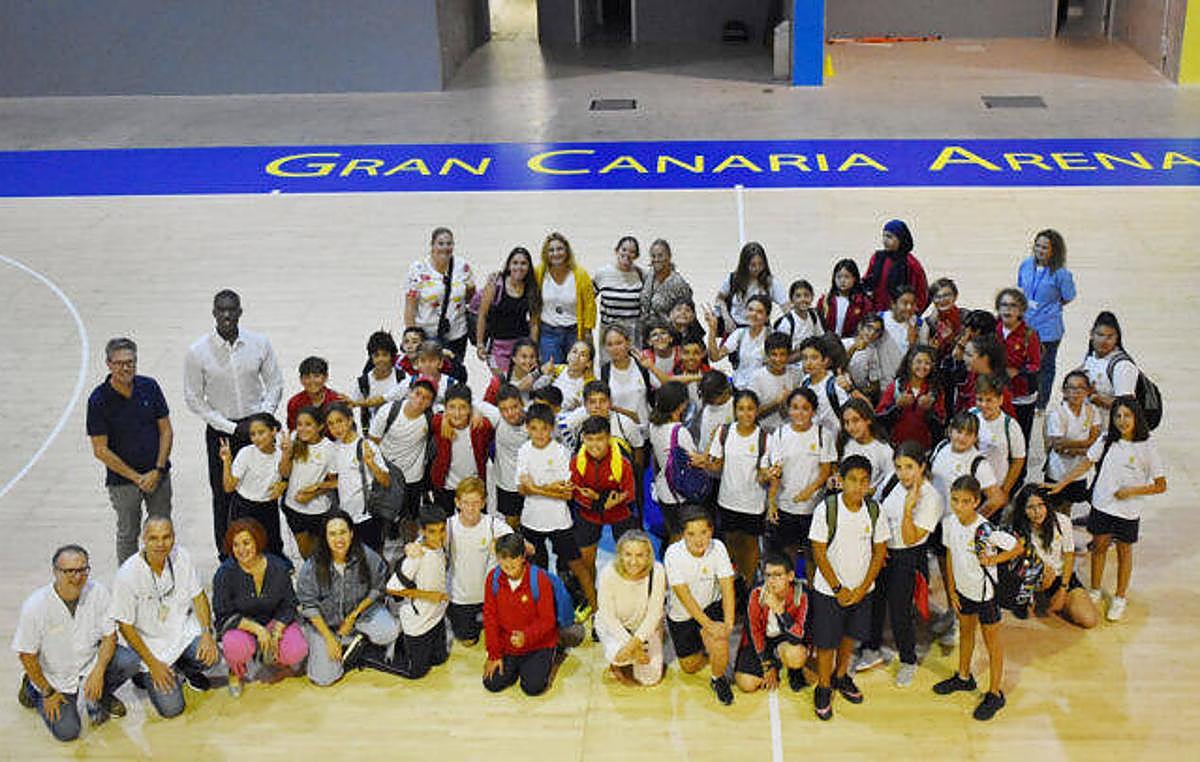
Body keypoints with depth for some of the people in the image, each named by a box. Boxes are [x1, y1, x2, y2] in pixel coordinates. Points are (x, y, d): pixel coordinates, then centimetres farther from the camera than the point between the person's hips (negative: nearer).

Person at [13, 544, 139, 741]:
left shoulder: (98, 593, -17)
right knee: (66, 731, -9)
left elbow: (109, 635, -8)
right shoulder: (35, 606, -25)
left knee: (129, 661, -23)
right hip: (56, 676, -3)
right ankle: (33, 689, 20)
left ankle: (99, 698, 9)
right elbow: (27, 655, -15)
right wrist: (48, 692, -9)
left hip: (91, 659, 3)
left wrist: (98, 672, -21)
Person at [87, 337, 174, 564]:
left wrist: (158, 471, -9)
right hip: (123, 480, -3)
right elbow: (100, 450, -12)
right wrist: (137, 477, -13)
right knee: (128, 535, 10)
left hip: (158, 475, 3)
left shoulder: (149, 387, -4)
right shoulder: (99, 400, -14)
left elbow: (166, 431, 2)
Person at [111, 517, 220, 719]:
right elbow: (125, 626, -14)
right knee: (171, 708, -12)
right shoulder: (128, 575, -22)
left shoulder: (181, 557, -10)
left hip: (184, 631, 4)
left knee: (211, 656, -25)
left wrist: (207, 633, -15)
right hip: (151, 643, -3)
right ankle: (148, 675, 19)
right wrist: (153, 663, -15)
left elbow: (198, 596, 1)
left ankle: (186, 669, 10)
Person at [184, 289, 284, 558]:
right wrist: (231, 428, -10)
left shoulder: (259, 344, -6)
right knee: (223, 495, 7)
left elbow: (275, 384, 5)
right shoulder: (198, 352, -11)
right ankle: (226, 556, 22)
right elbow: (194, 399, -6)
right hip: (220, 431, -1)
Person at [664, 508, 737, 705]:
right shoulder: (673, 554, -28)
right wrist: (708, 624, -36)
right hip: (681, 614, 0)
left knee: (719, 644, -29)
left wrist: (728, 623, -35)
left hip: (711, 606, 0)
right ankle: (703, 647, 46)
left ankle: (718, 679, 3)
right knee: (689, 667, 11)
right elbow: (684, 595, -30)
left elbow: (727, 587, -22)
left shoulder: (717, 548, -22)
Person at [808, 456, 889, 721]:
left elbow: (880, 551, -1)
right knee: (826, 642, 5)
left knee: (851, 636, 20)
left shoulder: (874, 510, -8)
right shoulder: (827, 510, -18)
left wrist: (862, 588, -6)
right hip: (829, 590, -3)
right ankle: (824, 687, 25)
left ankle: (841, 676, 43)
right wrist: (838, 589, -13)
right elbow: (819, 553, -13)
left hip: (862, 589, 4)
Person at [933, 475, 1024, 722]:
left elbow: (1019, 547, -17)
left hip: (985, 591, -6)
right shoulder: (949, 523, -10)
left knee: (991, 640, 9)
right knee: (965, 631, 25)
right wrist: (951, 589, 5)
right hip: (963, 589, 6)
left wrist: (995, 559, -28)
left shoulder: (987, 530, -28)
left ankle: (995, 694, 22)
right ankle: (964, 677, 47)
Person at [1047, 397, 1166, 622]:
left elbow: (1160, 485, -7)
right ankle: (1095, 591, 30)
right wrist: (1060, 484, -6)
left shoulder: (1146, 447, -10)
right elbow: (1085, 464, 1)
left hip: (1128, 510, -2)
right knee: (1099, 545, 12)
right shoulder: (1107, 441, -1)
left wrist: (1132, 490, -17)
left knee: (1124, 551, 11)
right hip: (1102, 503, 2)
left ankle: (1119, 599, 25)